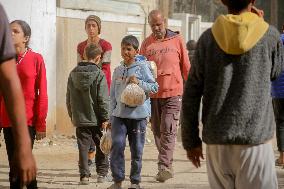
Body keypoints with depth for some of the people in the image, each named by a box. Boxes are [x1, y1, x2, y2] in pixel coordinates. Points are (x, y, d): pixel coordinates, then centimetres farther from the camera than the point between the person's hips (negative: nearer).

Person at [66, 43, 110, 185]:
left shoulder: (73, 74, 3)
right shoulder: (99, 75, -11)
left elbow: (69, 98, 10)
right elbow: (103, 99, -13)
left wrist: (72, 115, 20)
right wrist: (105, 118, -7)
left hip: (80, 119, 3)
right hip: (96, 119, -3)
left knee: (83, 147, 6)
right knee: (101, 146, 11)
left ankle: (84, 175, 2)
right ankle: (102, 173, 14)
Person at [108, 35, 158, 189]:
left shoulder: (142, 67, -1)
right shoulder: (118, 70, 12)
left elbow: (155, 87, -3)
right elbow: (113, 95, 15)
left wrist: (139, 82, -17)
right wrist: (111, 117, 13)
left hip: (138, 114, -3)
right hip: (119, 114, 3)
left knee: (137, 149, 4)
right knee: (117, 144, -12)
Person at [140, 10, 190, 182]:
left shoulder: (177, 40, 2)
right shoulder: (147, 44, 6)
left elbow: (186, 66, 6)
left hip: (173, 93, -3)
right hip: (153, 94, 3)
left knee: (168, 131, -11)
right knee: (157, 132, 8)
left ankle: (164, 167, -12)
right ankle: (167, 165, 18)